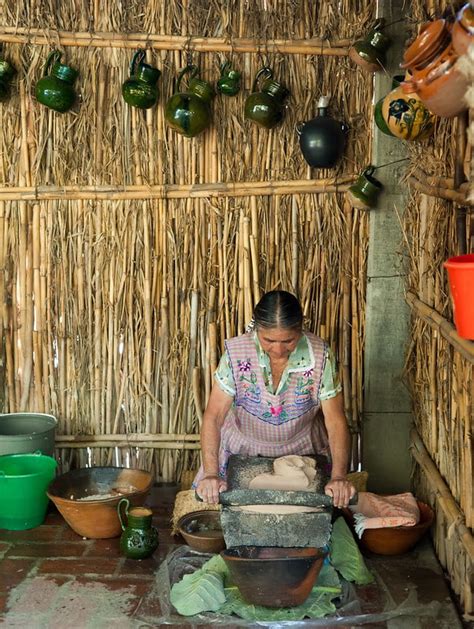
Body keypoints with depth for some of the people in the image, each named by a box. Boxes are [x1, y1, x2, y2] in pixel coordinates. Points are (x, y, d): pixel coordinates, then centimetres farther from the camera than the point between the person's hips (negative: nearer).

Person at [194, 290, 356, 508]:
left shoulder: (320, 357, -25)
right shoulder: (236, 353, -25)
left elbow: (336, 422, -22)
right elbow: (213, 417, -25)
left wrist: (339, 477, -36)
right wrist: (211, 474, -38)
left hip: (300, 451, 0)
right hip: (243, 449, 0)